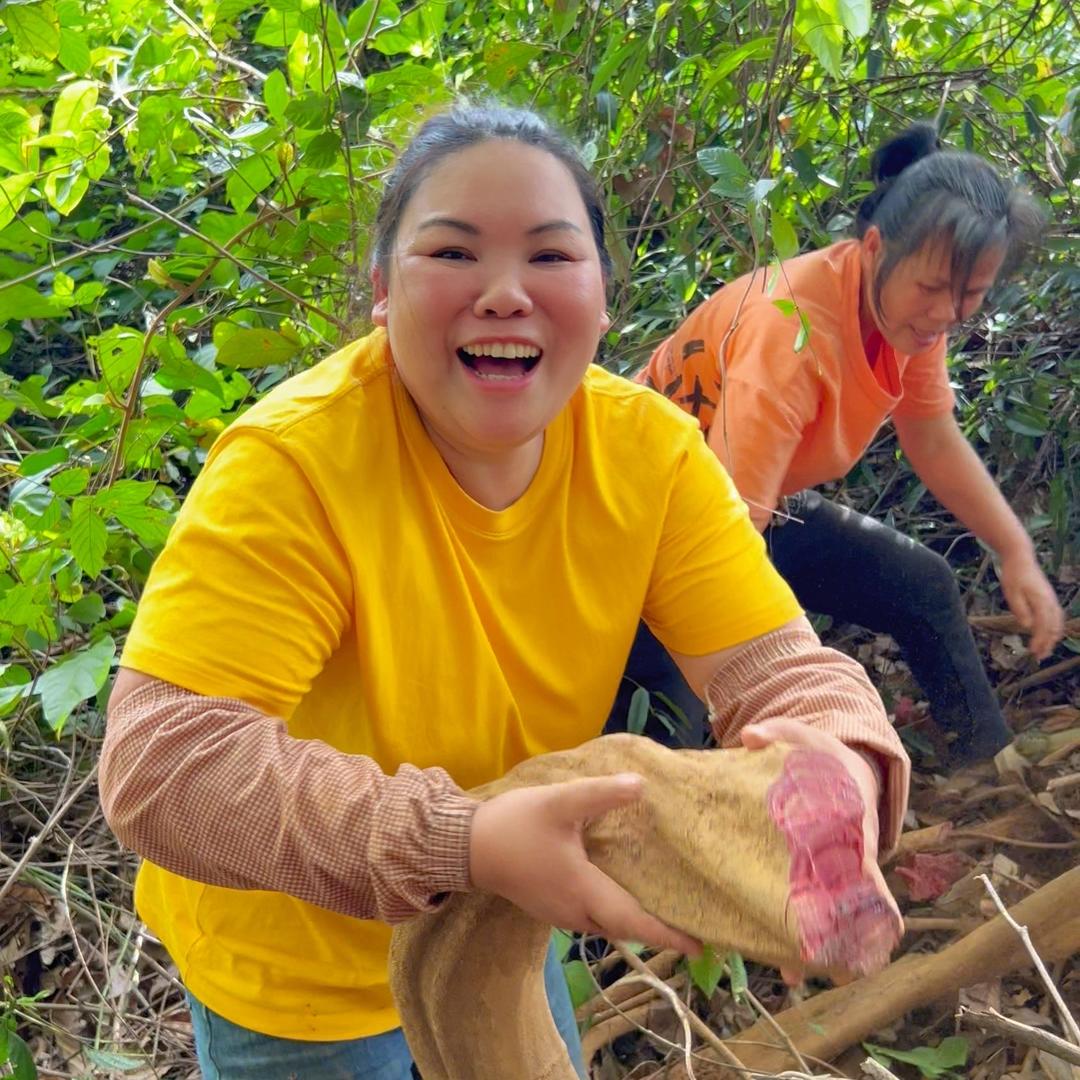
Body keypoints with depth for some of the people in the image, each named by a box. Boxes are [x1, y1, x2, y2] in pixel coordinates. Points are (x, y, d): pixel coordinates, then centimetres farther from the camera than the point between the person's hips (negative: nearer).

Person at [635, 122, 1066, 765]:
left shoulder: (912, 307, -9)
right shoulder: (792, 327, -34)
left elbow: (936, 444, 7)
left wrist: (1018, 554, -1)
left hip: (771, 507, 8)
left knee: (926, 587, 10)